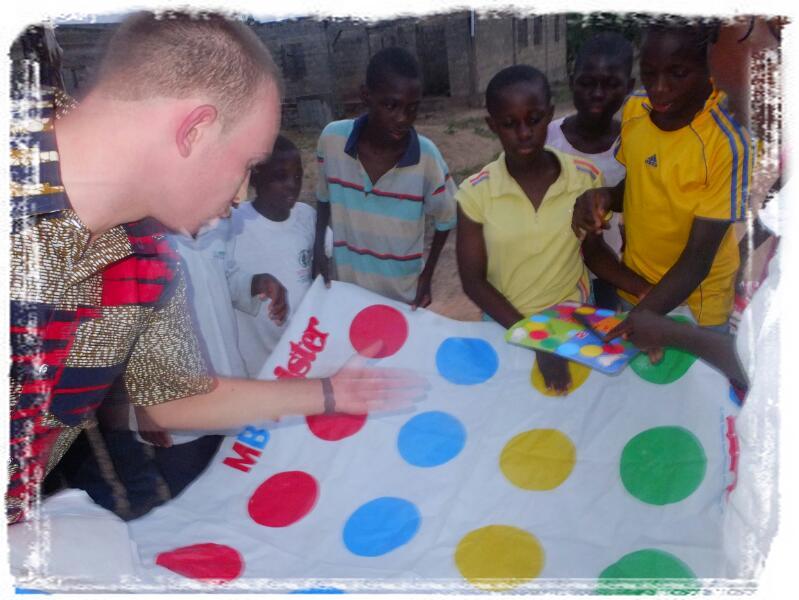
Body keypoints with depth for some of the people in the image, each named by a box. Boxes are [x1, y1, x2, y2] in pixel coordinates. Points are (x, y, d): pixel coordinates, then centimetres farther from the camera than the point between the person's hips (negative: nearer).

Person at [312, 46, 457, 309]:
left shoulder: (426, 157, -19)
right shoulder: (332, 139, -15)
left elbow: (446, 219, -2)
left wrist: (427, 276, -2)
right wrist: (318, 247, -5)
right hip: (347, 290, 2)